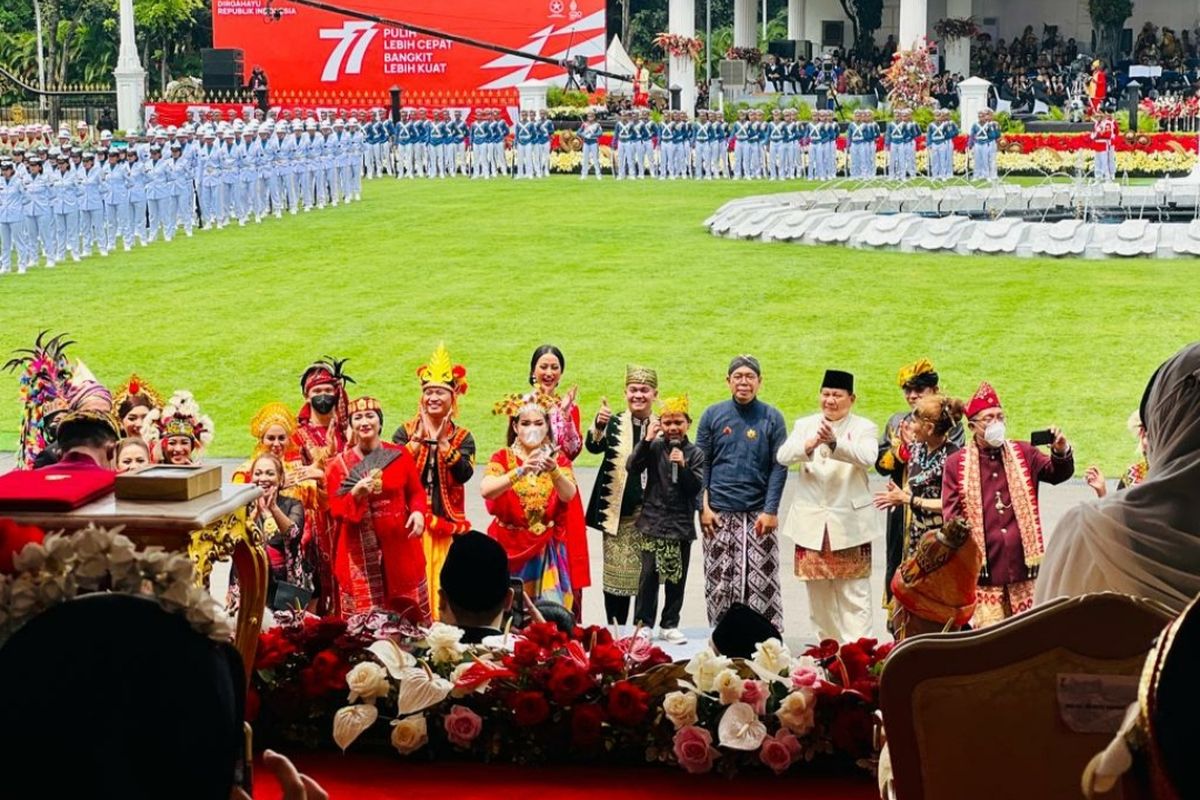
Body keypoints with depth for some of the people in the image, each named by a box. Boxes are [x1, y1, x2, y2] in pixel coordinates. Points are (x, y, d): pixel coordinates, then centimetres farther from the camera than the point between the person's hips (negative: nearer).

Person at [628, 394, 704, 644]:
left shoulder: (694, 454, 3)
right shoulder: (654, 448, 1)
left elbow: (696, 488, -4)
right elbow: (632, 467, -11)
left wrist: (683, 466, -18)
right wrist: (646, 440, -16)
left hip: (682, 523, 1)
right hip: (653, 521, -1)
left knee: (676, 577, 7)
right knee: (649, 574, -3)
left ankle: (670, 625, 17)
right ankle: (643, 623, 6)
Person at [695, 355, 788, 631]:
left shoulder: (772, 418, 3)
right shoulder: (713, 415, 5)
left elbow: (779, 467, 1)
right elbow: (701, 463, 6)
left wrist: (771, 510, -7)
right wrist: (703, 507, -2)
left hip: (758, 514, -1)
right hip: (719, 514, 1)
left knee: (762, 582, -3)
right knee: (719, 582, 2)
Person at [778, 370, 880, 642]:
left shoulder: (864, 428, 1)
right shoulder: (805, 425, 9)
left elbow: (867, 458, -19)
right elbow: (783, 456, -7)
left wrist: (834, 443, -36)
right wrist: (809, 445, -29)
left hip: (849, 523, -3)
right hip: (811, 522, 3)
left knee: (854, 592, -4)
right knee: (818, 591, 10)